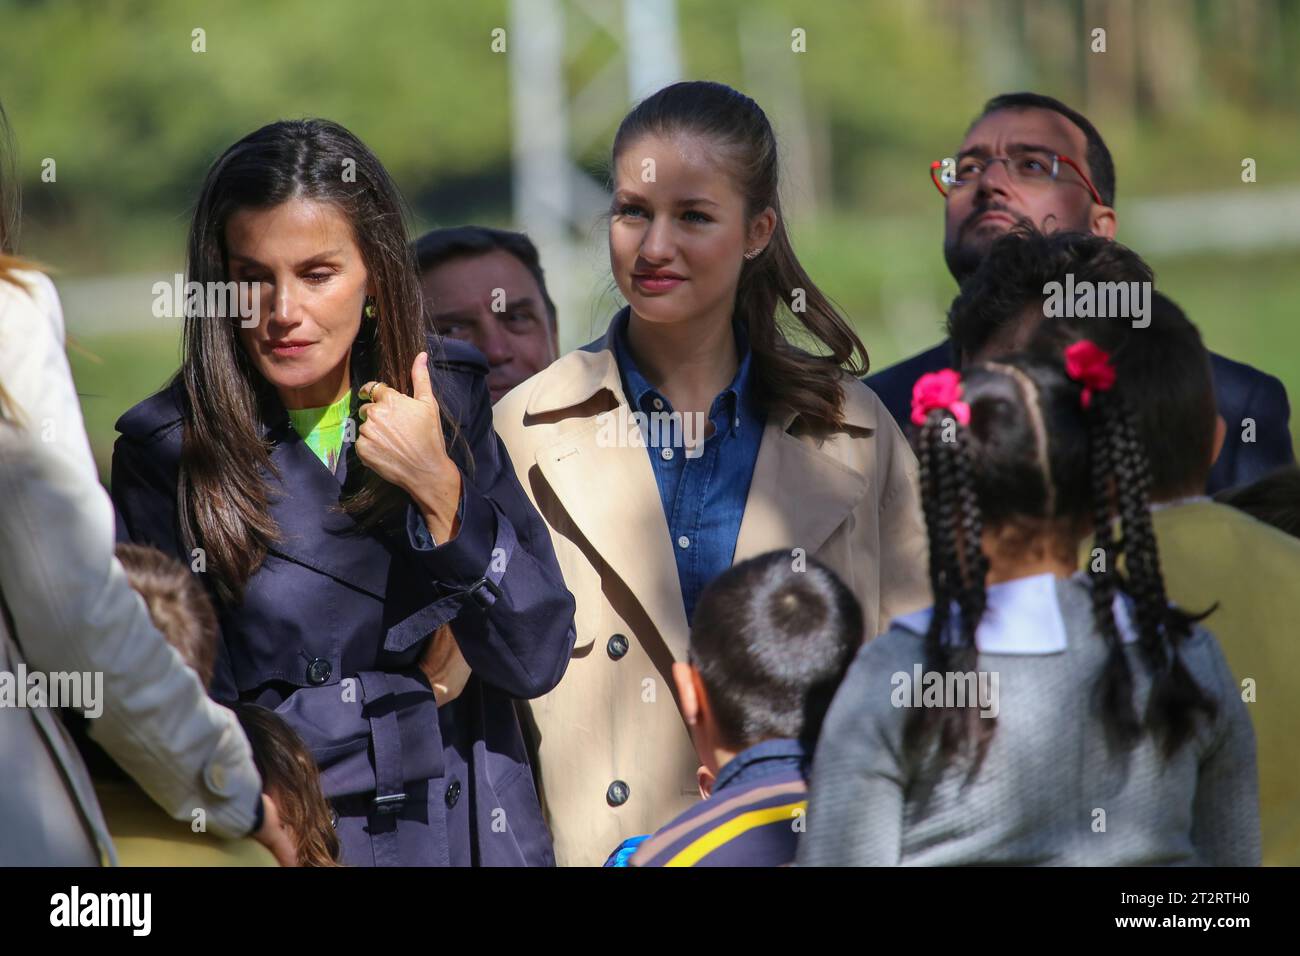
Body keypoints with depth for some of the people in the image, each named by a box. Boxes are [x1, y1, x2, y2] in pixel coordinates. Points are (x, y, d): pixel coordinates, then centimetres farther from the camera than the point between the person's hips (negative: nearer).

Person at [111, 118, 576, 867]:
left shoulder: (451, 395, -2)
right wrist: (415, 689, -8)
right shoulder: (165, 452, -11)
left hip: (478, 833, 3)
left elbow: (538, 660, -6)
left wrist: (440, 492, -18)